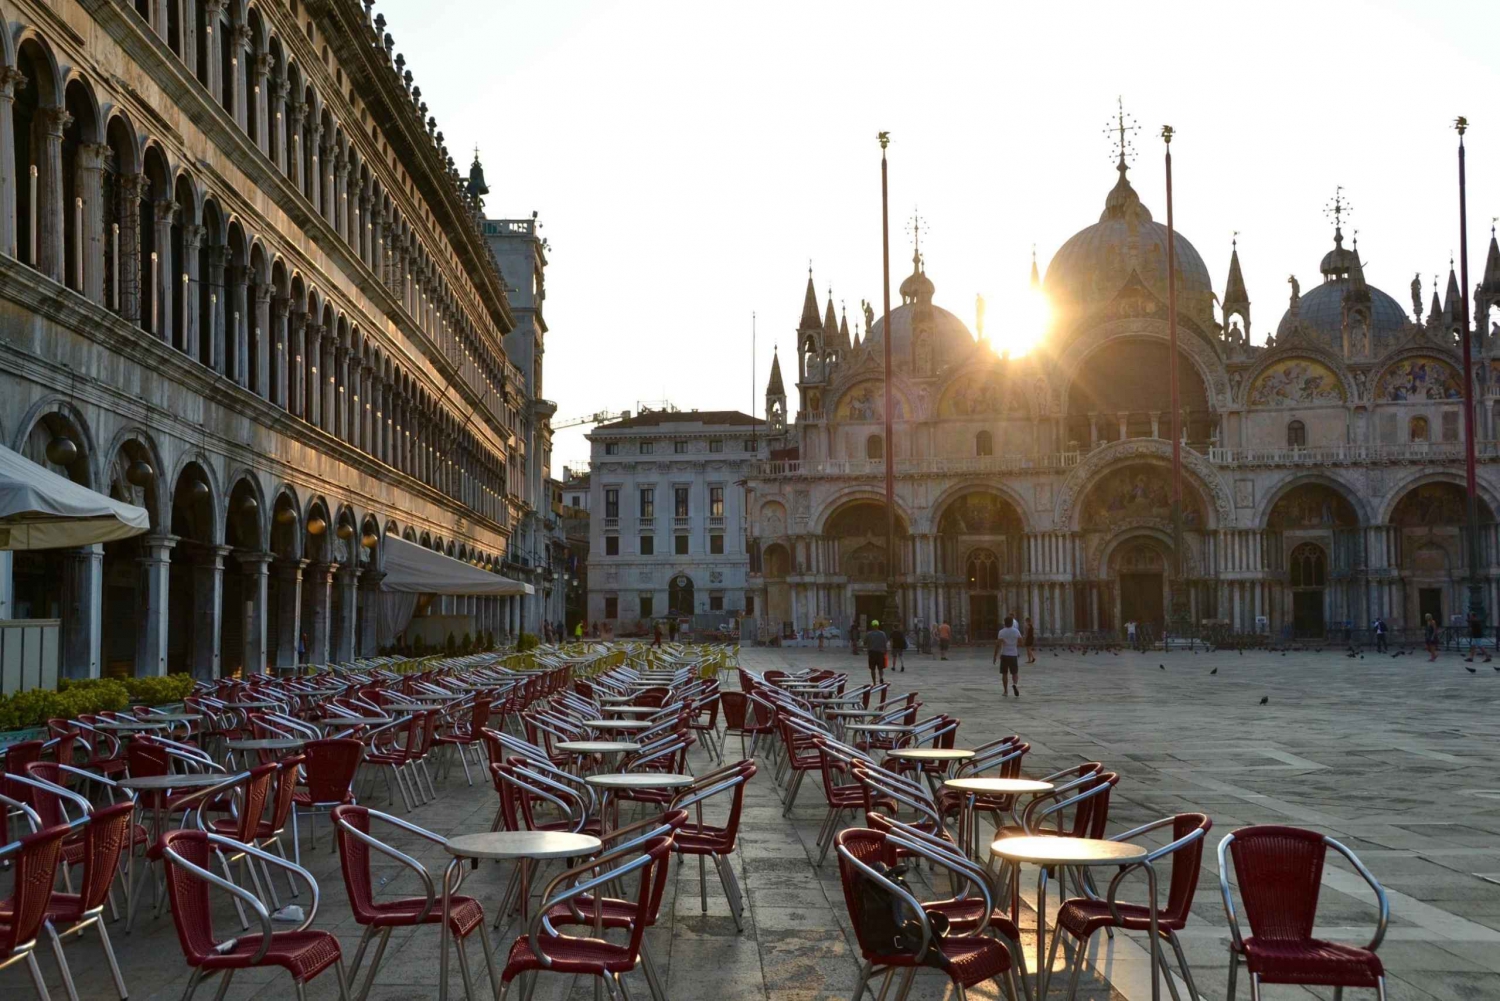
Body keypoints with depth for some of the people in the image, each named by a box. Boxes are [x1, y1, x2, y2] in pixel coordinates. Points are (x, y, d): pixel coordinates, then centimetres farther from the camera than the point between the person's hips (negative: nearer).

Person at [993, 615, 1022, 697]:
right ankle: (1014, 684, -21)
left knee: (1004, 674, 10)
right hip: (1014, 655, 1)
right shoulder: (1016, 631, -1)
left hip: (1004, 655, -1)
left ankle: (1005, 691, 12)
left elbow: (998, 644, -11)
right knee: (1014, 673, 9)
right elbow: (1020, 643, 0)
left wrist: (995, 656, -6)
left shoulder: (1002, 632, -7)